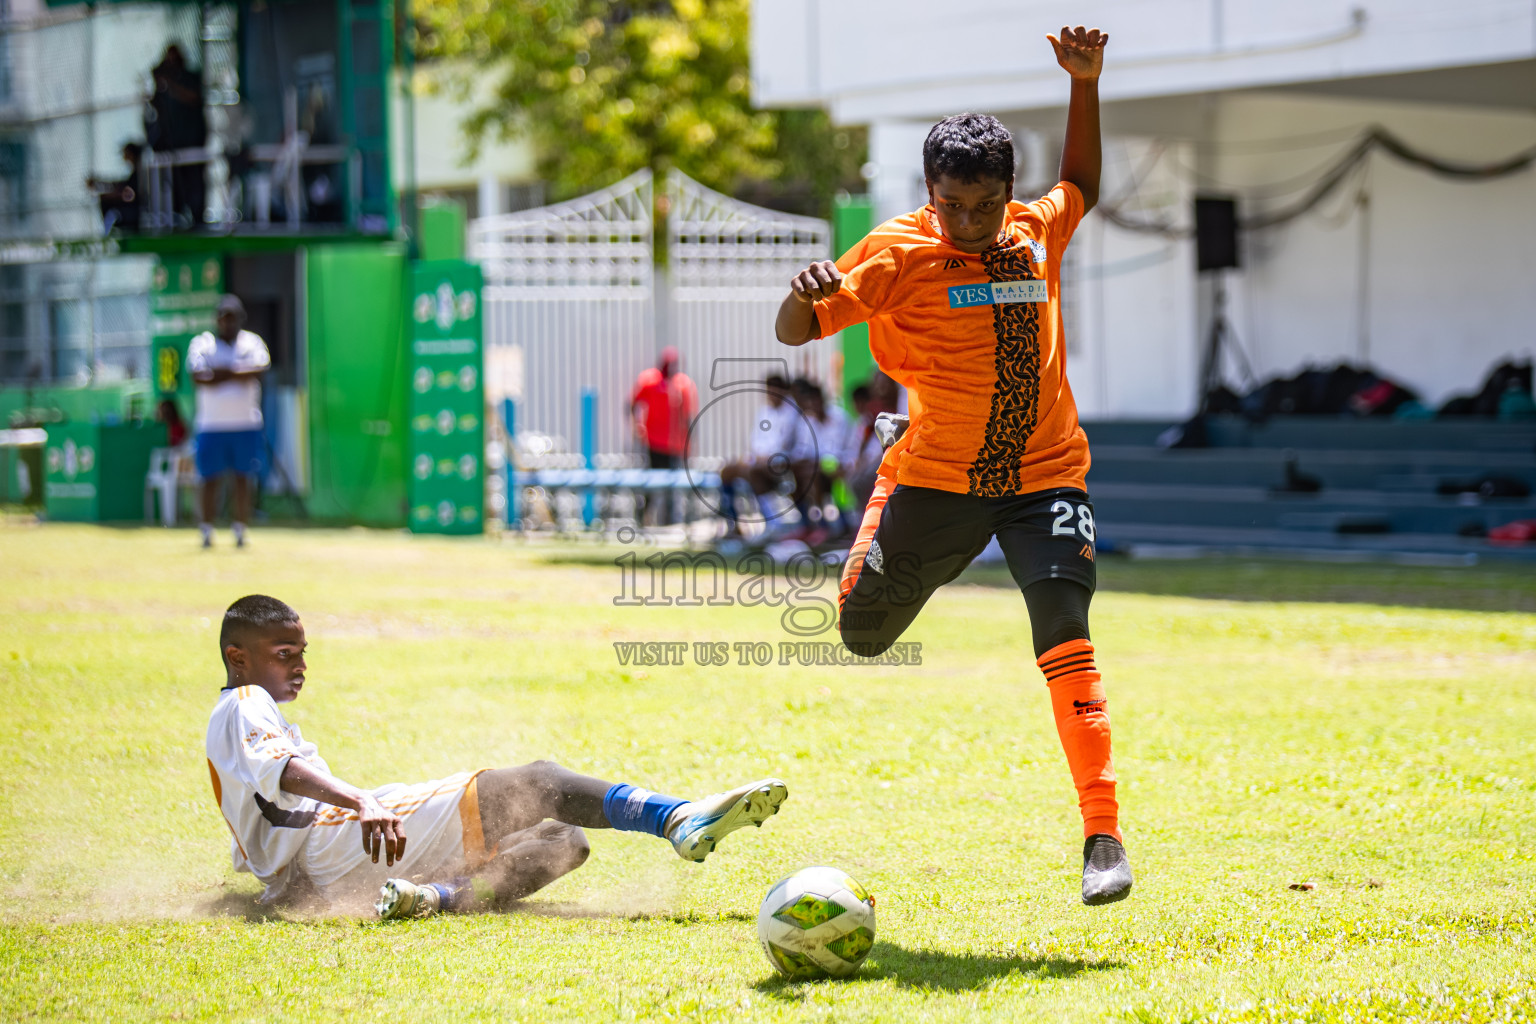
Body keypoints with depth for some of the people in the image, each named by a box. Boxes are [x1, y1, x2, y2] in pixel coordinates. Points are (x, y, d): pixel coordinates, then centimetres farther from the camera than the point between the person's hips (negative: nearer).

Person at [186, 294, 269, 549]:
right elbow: (198, 377, -10)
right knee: (210, 478, 0)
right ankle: (206, 530, 6)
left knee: (243, 478, 2)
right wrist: (235, 373, -10)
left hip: (246, 425, 1)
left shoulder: (252, 343, 9)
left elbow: (258, 370, -10)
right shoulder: (201, 344, 6)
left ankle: (240, 528, 9)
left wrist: (220, 372, -12)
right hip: (211, 425, -1)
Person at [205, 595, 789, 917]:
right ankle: (681, 820, -37)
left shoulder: (235, 720, 34)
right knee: (538, 785, -15)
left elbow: (253, 854, 38)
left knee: (564, 841, 3)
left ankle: (437, 895, -25)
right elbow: (281, 768, -21)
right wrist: (361, 802, -36)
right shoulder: (246, 706, 3)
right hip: (340, 841, -9)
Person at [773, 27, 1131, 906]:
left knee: (1064, 634, -19)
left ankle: (1104, 834, -19)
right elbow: (794, 331, -11)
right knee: (862, 633, 9)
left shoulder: (1038, 234, 3)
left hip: (1044, 476, 1)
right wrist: (807, 294, -34)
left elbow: (1083, 188, 27)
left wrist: (1085, 85, 15)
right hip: (936, 478, -1)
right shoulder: (897, 253, -9)